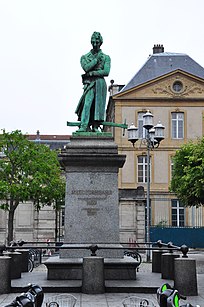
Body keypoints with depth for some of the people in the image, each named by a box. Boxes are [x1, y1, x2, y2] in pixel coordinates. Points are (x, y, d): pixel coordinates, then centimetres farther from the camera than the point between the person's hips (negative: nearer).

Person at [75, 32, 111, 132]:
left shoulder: (106, 57, 11)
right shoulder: (84, 57, 14)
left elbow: (106, 72, -4)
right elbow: (86, 68, -6)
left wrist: (91, 73, -8)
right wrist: (96, 59, -3)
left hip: (100, 83, 1)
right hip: (89, 83, 0)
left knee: (98, 105, -4)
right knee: (87, 103, -16)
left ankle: (95, 127, 1)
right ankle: (84, 126, -23)